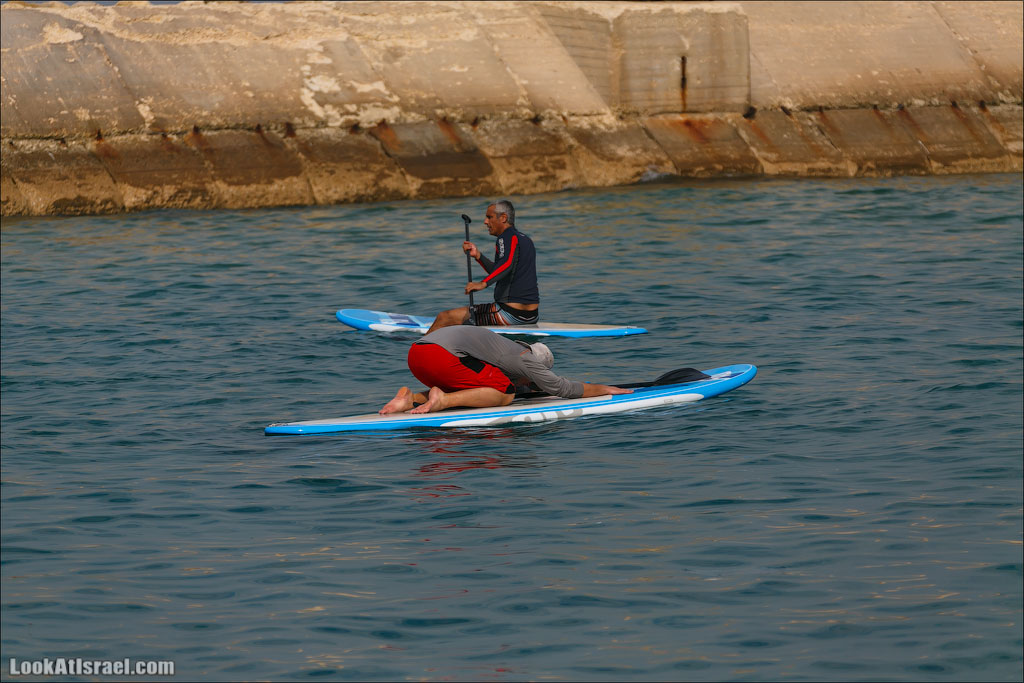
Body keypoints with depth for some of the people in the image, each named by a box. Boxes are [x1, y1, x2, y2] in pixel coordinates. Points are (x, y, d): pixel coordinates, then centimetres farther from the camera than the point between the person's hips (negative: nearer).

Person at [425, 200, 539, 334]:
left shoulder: (506, 238, -10)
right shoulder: (526, 239, 17)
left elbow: (507, 263, -31)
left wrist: (483, 283, -44)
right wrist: (477, 255, 15)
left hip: (510, 314, -9)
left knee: (444, 318, -2)